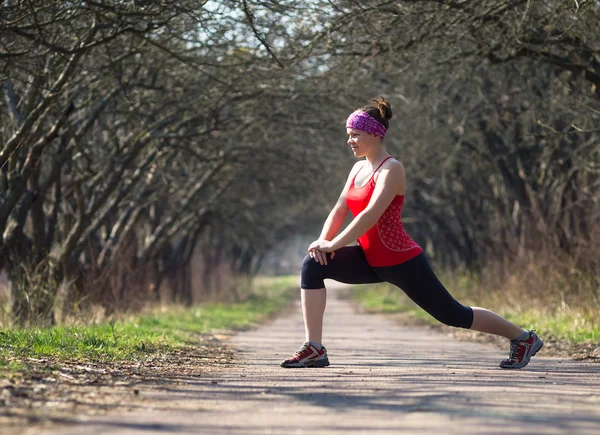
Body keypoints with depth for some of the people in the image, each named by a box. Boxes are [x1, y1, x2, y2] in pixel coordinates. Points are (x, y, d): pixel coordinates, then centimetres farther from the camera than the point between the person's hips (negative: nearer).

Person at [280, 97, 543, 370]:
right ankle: (314, 350, -14)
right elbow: (340, 210, 7)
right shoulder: (358, 168, 9)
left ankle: (523, 337, 25)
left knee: (452, 315, 4)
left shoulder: (391, 169, -16)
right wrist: (323, 240, -11)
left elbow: (370, 216, -26)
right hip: (372, 261, 7)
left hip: (401, 262, -7)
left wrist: (332, 245, -26)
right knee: (313, 265, -12)